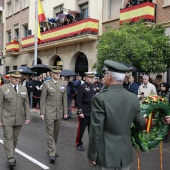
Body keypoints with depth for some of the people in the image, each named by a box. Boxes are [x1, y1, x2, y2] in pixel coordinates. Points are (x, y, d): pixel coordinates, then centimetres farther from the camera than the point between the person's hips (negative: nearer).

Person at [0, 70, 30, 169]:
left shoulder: (24, 89, 5)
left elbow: (26, 104, 6)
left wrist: (28, 117, 1)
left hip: (19, 119, 4)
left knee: (15, 138, 12)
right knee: (8, 138, -5)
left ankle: (10, 155, 28)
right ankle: (11, 159, -2)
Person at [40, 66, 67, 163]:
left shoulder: (63, 84, 5)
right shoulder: (46, 84, -4)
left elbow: (64, 99, 7)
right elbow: (43, 99, -5)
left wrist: (65, 112, 6)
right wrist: (42, 112, -8)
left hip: (59, 112, 4)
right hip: (49, 112, -4)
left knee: (56, 133, 13)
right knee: (50, 133, -4)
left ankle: (52, 149, 29)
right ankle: (52, 153, 1)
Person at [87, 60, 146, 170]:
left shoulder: (100, 99, -17)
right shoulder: (134, 98, -2)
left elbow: (96, 130, -16)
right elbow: (141, 124, 8)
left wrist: (92, 154, -4)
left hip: (106, 154, -4)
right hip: (125, 154, 4)